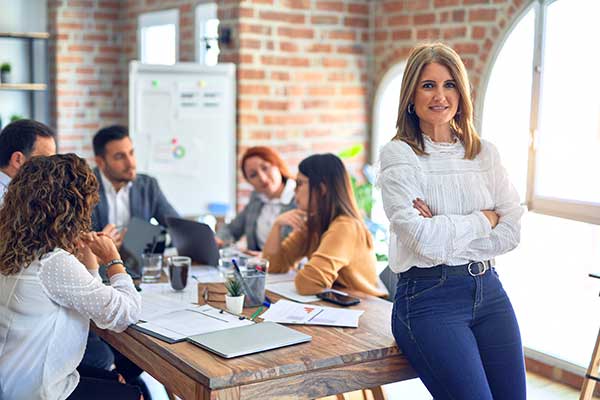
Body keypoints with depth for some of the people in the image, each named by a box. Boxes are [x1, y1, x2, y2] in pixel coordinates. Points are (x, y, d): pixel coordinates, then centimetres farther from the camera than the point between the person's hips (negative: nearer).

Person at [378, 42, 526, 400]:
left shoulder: (485, 153, 10)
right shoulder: (399, 155, -5)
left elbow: (511, 233, 1)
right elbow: (424, 239, -16)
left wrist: (446, 231, -11)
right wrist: (484, 220, -3)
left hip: (489, 290, 5)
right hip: (429, 296, -5)